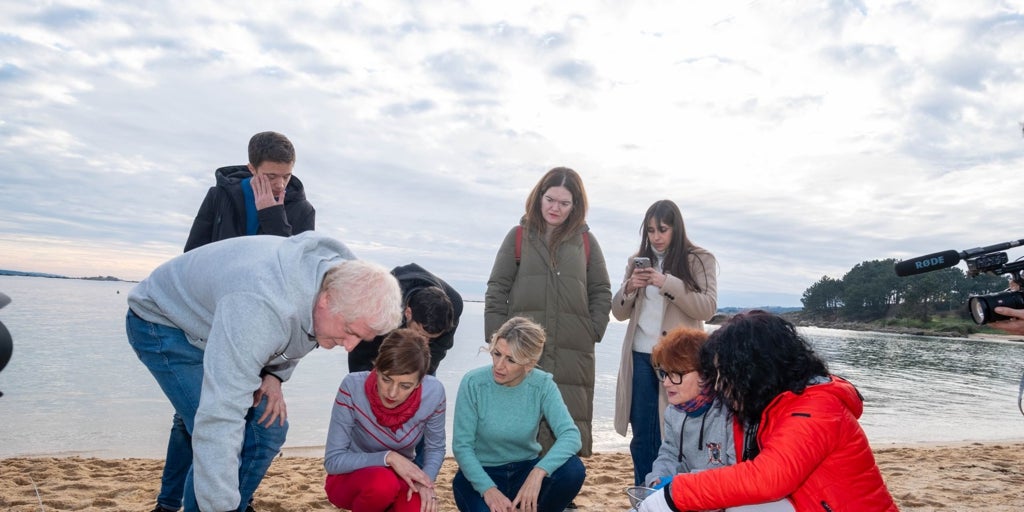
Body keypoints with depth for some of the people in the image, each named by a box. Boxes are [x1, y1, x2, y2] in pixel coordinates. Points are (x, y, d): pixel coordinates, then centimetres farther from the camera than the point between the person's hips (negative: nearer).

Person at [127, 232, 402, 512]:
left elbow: (293, 340, 5)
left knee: (268, 427, 0)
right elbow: (219, 418, -45)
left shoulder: (339, 278, -17)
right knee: (222, 439, -21)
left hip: (218, 325, 7)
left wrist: (274, 375, -12)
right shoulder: (262, 308, -43)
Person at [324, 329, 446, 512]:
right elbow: (333, 460, -20)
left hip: (399, 477, 3)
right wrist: (388, 457, -30)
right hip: (350, 478, -2)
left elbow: (435, 448, -2)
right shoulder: (353, 387, -27)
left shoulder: (433, 393, -21)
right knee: (383, 482, -36)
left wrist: (424, 480, -21)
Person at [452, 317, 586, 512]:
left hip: (525, 469, 2)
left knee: (573, 470, -26)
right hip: (481, 473, -2)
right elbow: (461, 446, -15)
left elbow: (570, 435, -26)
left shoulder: (542, 385, -14)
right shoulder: (474, 383, -18)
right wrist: (488, 488, -29)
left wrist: (538, 472, -41)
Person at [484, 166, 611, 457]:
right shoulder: (519, 236, 7)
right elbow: (497, 290, 6)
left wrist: (594, 331, 0)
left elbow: (602, 292, 13)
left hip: (573, 354, 1)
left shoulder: (586, 242, 10)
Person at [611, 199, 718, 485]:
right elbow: (619, 312, 13)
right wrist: (629, 288, -8)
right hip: (640, 356, 4)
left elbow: (708, 308, -10)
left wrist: (667, 284, -21)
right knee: (642, 437, 7)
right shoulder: (637, 261, 13)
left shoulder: (699, 260, 2)